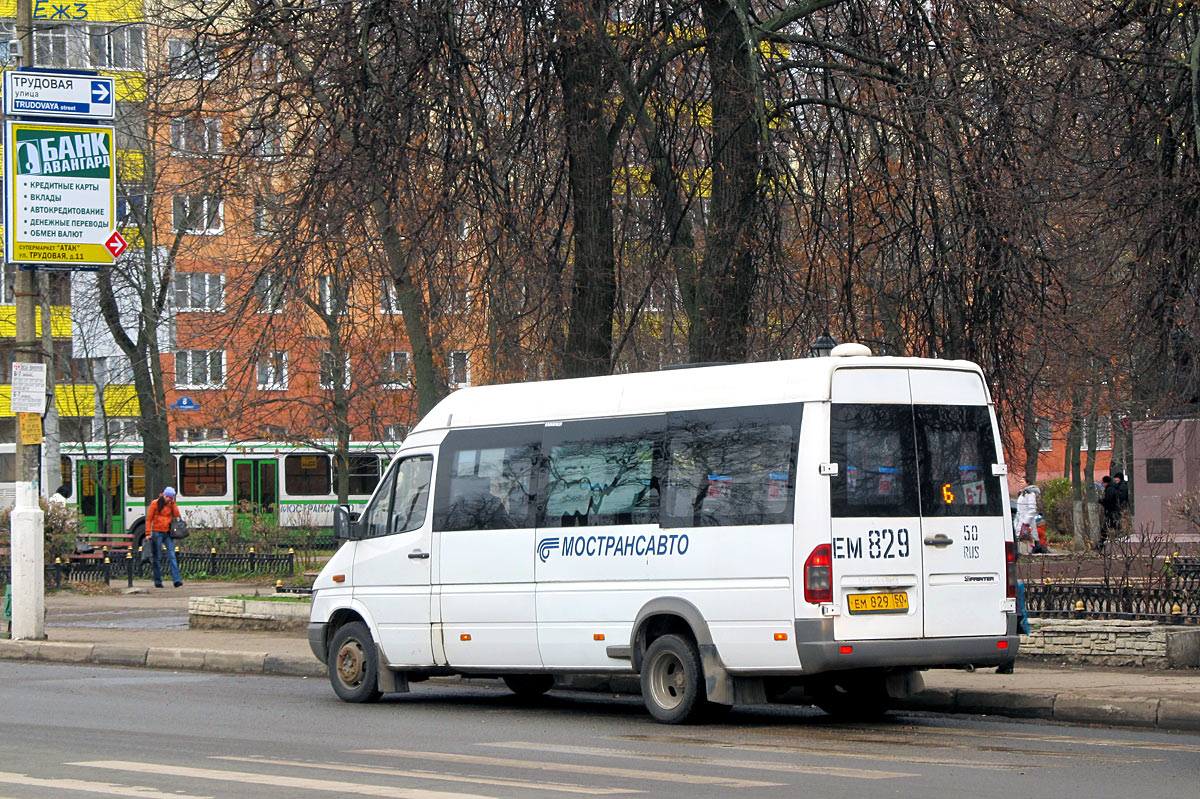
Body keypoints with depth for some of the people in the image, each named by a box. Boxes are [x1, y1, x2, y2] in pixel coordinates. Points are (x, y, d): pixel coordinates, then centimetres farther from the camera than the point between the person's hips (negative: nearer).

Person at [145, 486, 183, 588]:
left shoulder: (171, 505, 10)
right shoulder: (155, 504, 0)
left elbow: (177, 515, -4)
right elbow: (149, 519, -1)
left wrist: (173, 503, -4)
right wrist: (148, 533, -8)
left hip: (168, 533, 3)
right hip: (157, 533, -3)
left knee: (172, 556, -7)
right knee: (157, 558, 2)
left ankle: (177, 580, -14)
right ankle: (158, 581, 8)